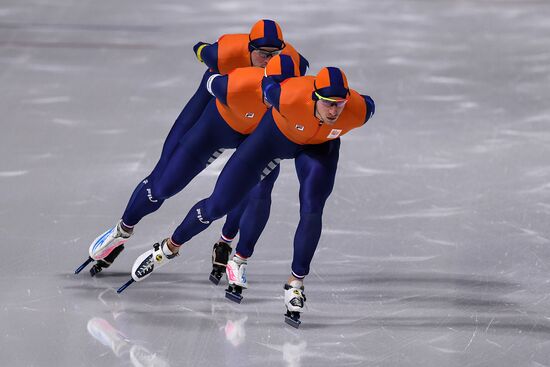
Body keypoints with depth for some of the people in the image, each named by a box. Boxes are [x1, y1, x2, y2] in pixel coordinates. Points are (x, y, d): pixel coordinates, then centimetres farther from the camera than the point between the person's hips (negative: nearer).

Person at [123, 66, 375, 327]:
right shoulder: (290, 98, -43)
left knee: (312, 208, -25)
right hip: (277, 133, -1)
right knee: (218, 205, 1)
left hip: (320, 146, 1)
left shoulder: (358, 112, -35)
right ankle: (170, 247, 27)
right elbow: (268, 84, -20)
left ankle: (296, 283, -10)